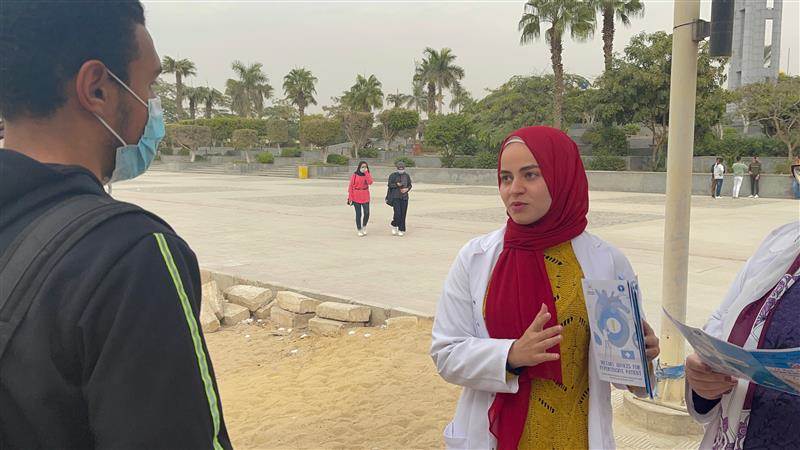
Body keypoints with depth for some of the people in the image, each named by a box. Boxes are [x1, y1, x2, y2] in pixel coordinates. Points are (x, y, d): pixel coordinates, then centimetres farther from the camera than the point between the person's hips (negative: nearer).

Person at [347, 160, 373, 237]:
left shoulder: (367, 175, 5)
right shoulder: (354, 175, -2)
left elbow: (370, 182, -16)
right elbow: (351, 187, -1)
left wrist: (366, 172, -17)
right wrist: (350, 197, -5)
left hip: (365, 197, 2)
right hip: (356, 197, -2)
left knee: (367, 213, -4)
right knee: (358, 214, 3)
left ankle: (364, 226, 22)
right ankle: (359, 230, 16)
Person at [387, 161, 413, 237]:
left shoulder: (407, 176, 8)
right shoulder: (393, 175, 0)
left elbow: (410, 185, 13)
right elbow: (390, 185, -2)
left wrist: (407, 189, -8)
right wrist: (396, 185, -18)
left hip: (404, 197, 3)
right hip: (395, 197, -3)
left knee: (403, 214, 2)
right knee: (397, 213, -13)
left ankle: (402, 230, 12)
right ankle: (394, 226, 14)